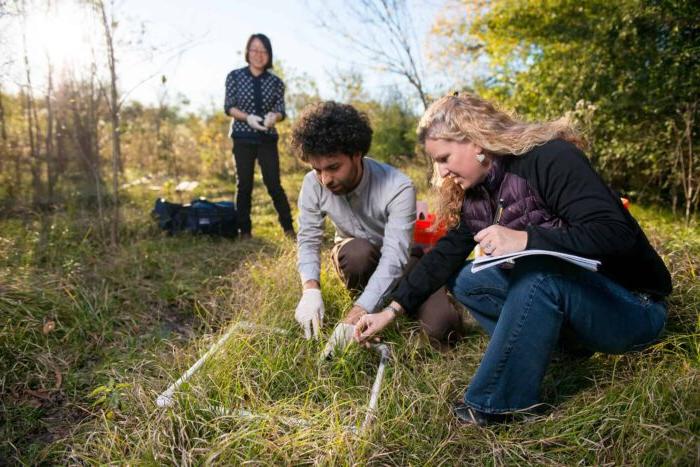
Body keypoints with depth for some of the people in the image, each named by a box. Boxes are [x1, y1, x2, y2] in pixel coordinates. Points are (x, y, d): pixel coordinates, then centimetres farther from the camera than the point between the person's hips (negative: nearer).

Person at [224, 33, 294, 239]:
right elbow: (228, 107, -1)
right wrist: (247, 117, -19)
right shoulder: (235, 76, 2)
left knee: (274, 184, -4)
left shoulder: (276, 82, 6)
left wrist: (273, 116, -21)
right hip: (243, 138, 0)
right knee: (244, 185, 3)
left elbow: (281, 111, 3)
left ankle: (289, 228, 8)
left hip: (267, 139, 1)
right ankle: (245, 231, 13)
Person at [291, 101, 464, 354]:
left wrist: (354, 317, -47)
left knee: (442, 325, -22)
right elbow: (308, 240, -16)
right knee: (358, 251, -37)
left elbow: (394, 258, -38)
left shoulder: (398, 188, -33)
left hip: (402, 260, -1)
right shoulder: (313, 185, -21)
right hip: (356, 258, 2)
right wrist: (311, 289, -36)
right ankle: (369, 304, -5)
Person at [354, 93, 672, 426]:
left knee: (537, 274, -35)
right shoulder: (477, 191, 1)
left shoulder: (551, 159, -23)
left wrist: (524, 240, -39)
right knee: (465, 281, -3)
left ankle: (498, 405, -19)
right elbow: (446, 254, 2)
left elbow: (617, 236, -30)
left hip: (631, 307, -7)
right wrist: (391, 311, -1)